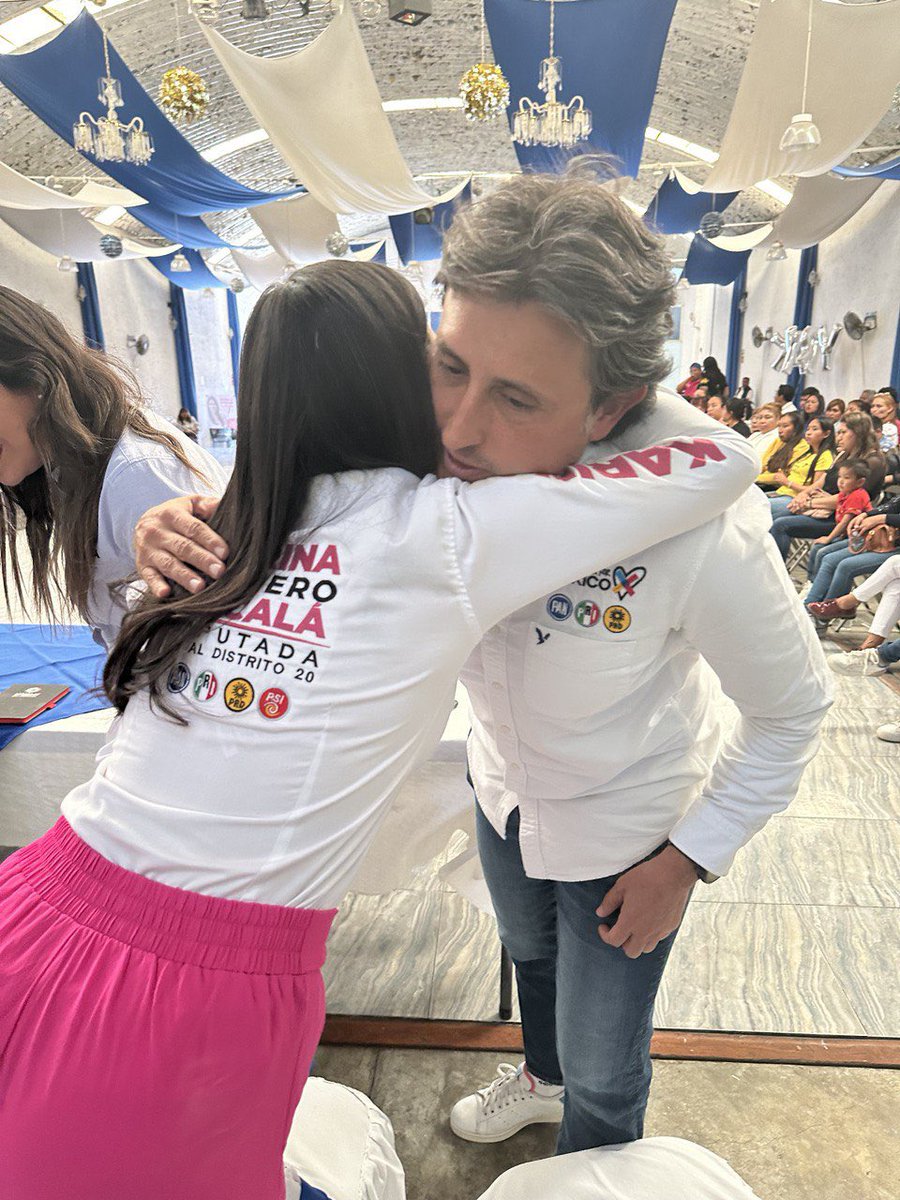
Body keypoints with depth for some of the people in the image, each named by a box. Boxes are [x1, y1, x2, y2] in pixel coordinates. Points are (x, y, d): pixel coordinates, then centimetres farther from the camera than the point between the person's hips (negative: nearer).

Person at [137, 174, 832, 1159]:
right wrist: (190, 529, -33)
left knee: (602, 1075, 18)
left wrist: (688, 858, -14)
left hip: (625, 829, -4)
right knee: (527, 950, 35)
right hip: (503, 783, 5)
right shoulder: (435, 450, -28)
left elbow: (793, 706, -19)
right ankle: (540, 1077, 71)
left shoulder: (700, 536, -39)